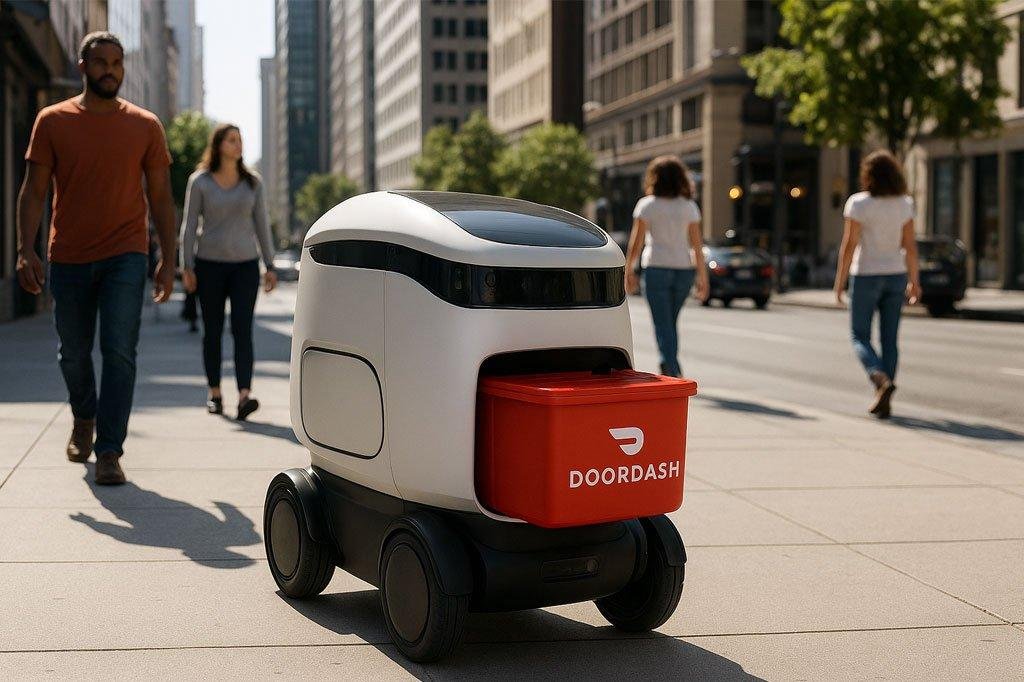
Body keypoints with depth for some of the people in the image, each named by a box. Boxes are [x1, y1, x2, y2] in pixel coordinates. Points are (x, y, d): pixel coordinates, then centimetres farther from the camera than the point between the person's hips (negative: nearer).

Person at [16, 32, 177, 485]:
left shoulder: (145, 126, 3)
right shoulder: (53, 121, 2)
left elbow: (161, 197, 6)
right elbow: (34, 191, 1)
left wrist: (167, 260, 0)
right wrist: (26, 250, -10)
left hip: (125, 256, -1)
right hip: (68, 259, 1)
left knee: (119, 351, -11)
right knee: (73, 354, 14)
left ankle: (109, 452, -7)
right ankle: (84, 419, 42)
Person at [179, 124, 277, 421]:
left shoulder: (252, 182, 6)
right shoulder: (199, 181, 0)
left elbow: (261, 225, 8)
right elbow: (189, 225, 1)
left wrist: (270, 266, 4)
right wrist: (187, 267, -5)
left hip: (245, 265, 1)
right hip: (209, 263, -1)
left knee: (243, 329, -10)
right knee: (212, 330, 5)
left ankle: (244, 396, -21)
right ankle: (214, 394, 17)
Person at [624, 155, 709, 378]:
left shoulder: (647, 205, -2)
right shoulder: (689, 206, 4)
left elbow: (636, 242, -4)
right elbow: (697, 246, 2)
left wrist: (628, 271, 4)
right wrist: (703, 277, 5)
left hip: (656, 268, -3)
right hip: (684, 268, 3)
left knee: (663, 324, -2)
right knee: (670, 322, 17)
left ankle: (673, 371, -14)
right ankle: (668, 368, 21)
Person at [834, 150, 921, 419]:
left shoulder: (858, 203, -11)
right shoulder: (904, 204, 1)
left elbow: (849, 245, -12)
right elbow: (910, 246, 1)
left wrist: (840, 281, -6)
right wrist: (914, 280, 8)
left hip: (866, 277, -4)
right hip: (895, 276, 4)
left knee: (860, 337, 6)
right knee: (889, 339, 8)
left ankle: (881, 379, -21)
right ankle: (883, 402, 9)